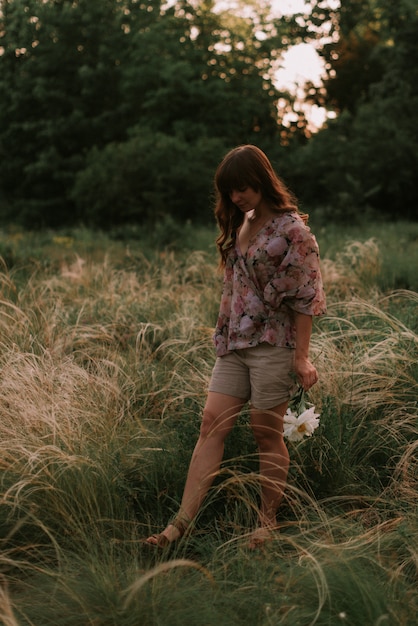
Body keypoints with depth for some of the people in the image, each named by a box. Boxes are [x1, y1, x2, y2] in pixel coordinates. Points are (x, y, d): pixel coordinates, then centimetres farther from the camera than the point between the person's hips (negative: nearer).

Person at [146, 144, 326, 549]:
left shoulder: (291, 228, -11)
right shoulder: (241, 224, 12)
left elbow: (306, 297, -13)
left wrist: (301, 357, -15)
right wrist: (224, 333, 16)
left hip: (273, 344, -7)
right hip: (234, 341, 7)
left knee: (266, 434, 2)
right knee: (212, 423, 0)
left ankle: (267, 522, 18)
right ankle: (182, 522, -1)